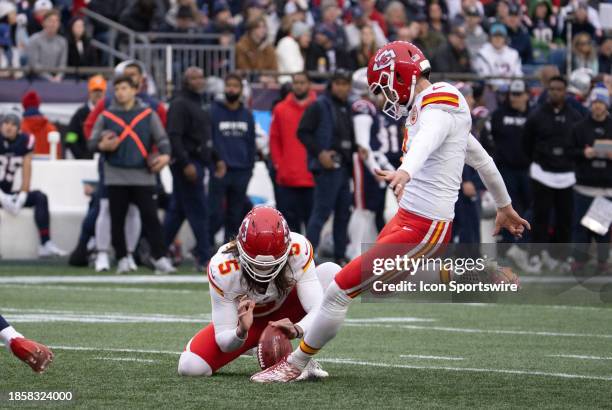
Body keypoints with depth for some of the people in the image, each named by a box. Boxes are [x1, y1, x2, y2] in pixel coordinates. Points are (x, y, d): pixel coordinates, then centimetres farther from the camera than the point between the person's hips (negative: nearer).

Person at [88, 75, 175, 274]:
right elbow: (92, 142, 7)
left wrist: (165, 154, -16)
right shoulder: (106, 116, 8)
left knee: (150, 217, -6)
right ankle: (122, 258, 10)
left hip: (143, 175, -1)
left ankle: (159, 258, -6)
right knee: (117, 219, 3)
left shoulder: (148, 114, 7)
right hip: (116, 176, 1)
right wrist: (102, 146, -15)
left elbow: (161, 138, 4)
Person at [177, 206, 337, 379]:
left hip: (283, 317, 0)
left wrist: (297, 329, -56)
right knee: (190, 367, -21)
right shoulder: (222, 268, -32)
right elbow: (224, 342, -26)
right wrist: (241, 332, -49)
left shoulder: (298, 250, -32)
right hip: (247, 318, 0)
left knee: (331, 272, -26)